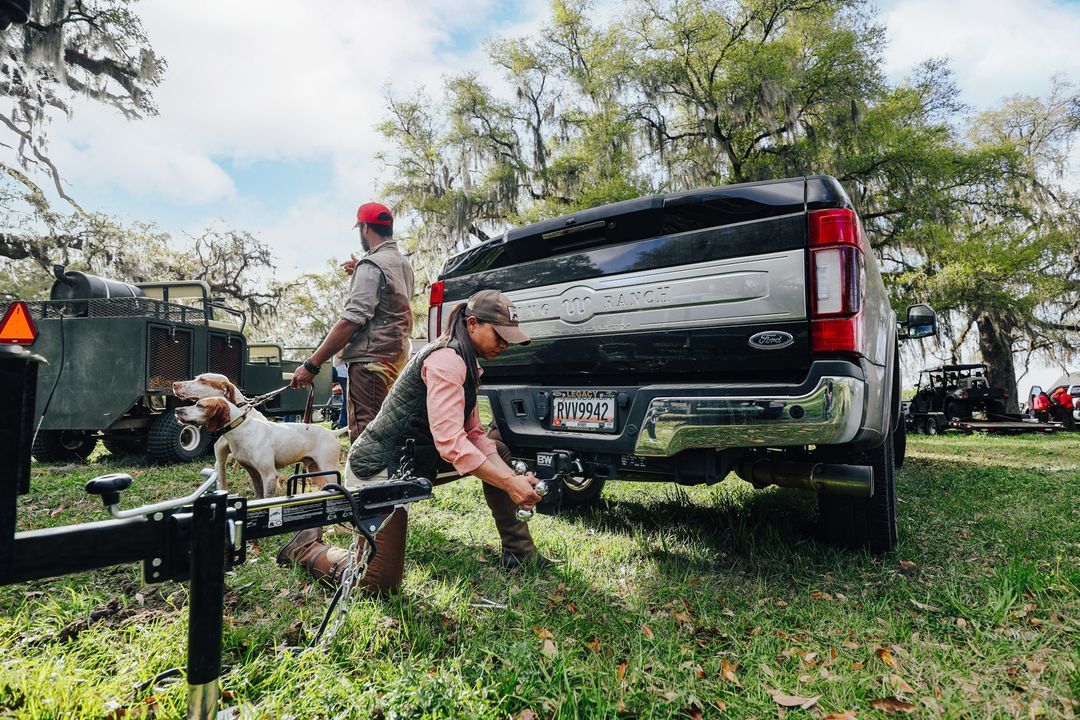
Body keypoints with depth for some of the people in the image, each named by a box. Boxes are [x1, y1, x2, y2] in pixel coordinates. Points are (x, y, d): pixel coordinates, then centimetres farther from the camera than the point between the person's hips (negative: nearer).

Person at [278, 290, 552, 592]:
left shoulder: (466, 363, 10)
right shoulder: (446, 359, -21)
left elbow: (473, 434, 5)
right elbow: (450, 442, -31)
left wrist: (513, 478, -9)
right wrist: (509, 484, -30)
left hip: (416, 462, 10)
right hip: (379, 468, -10)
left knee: (497, 448, 8)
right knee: (379, 583, -8)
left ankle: (518, 551, 14)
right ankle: (306, 547, 17)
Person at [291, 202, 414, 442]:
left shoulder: (372, 265, -11)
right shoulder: (403, 263, 17)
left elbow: (352, 320, -20)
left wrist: (311, 365, -19)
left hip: (370, 361, -10)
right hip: (397, 357, 10)